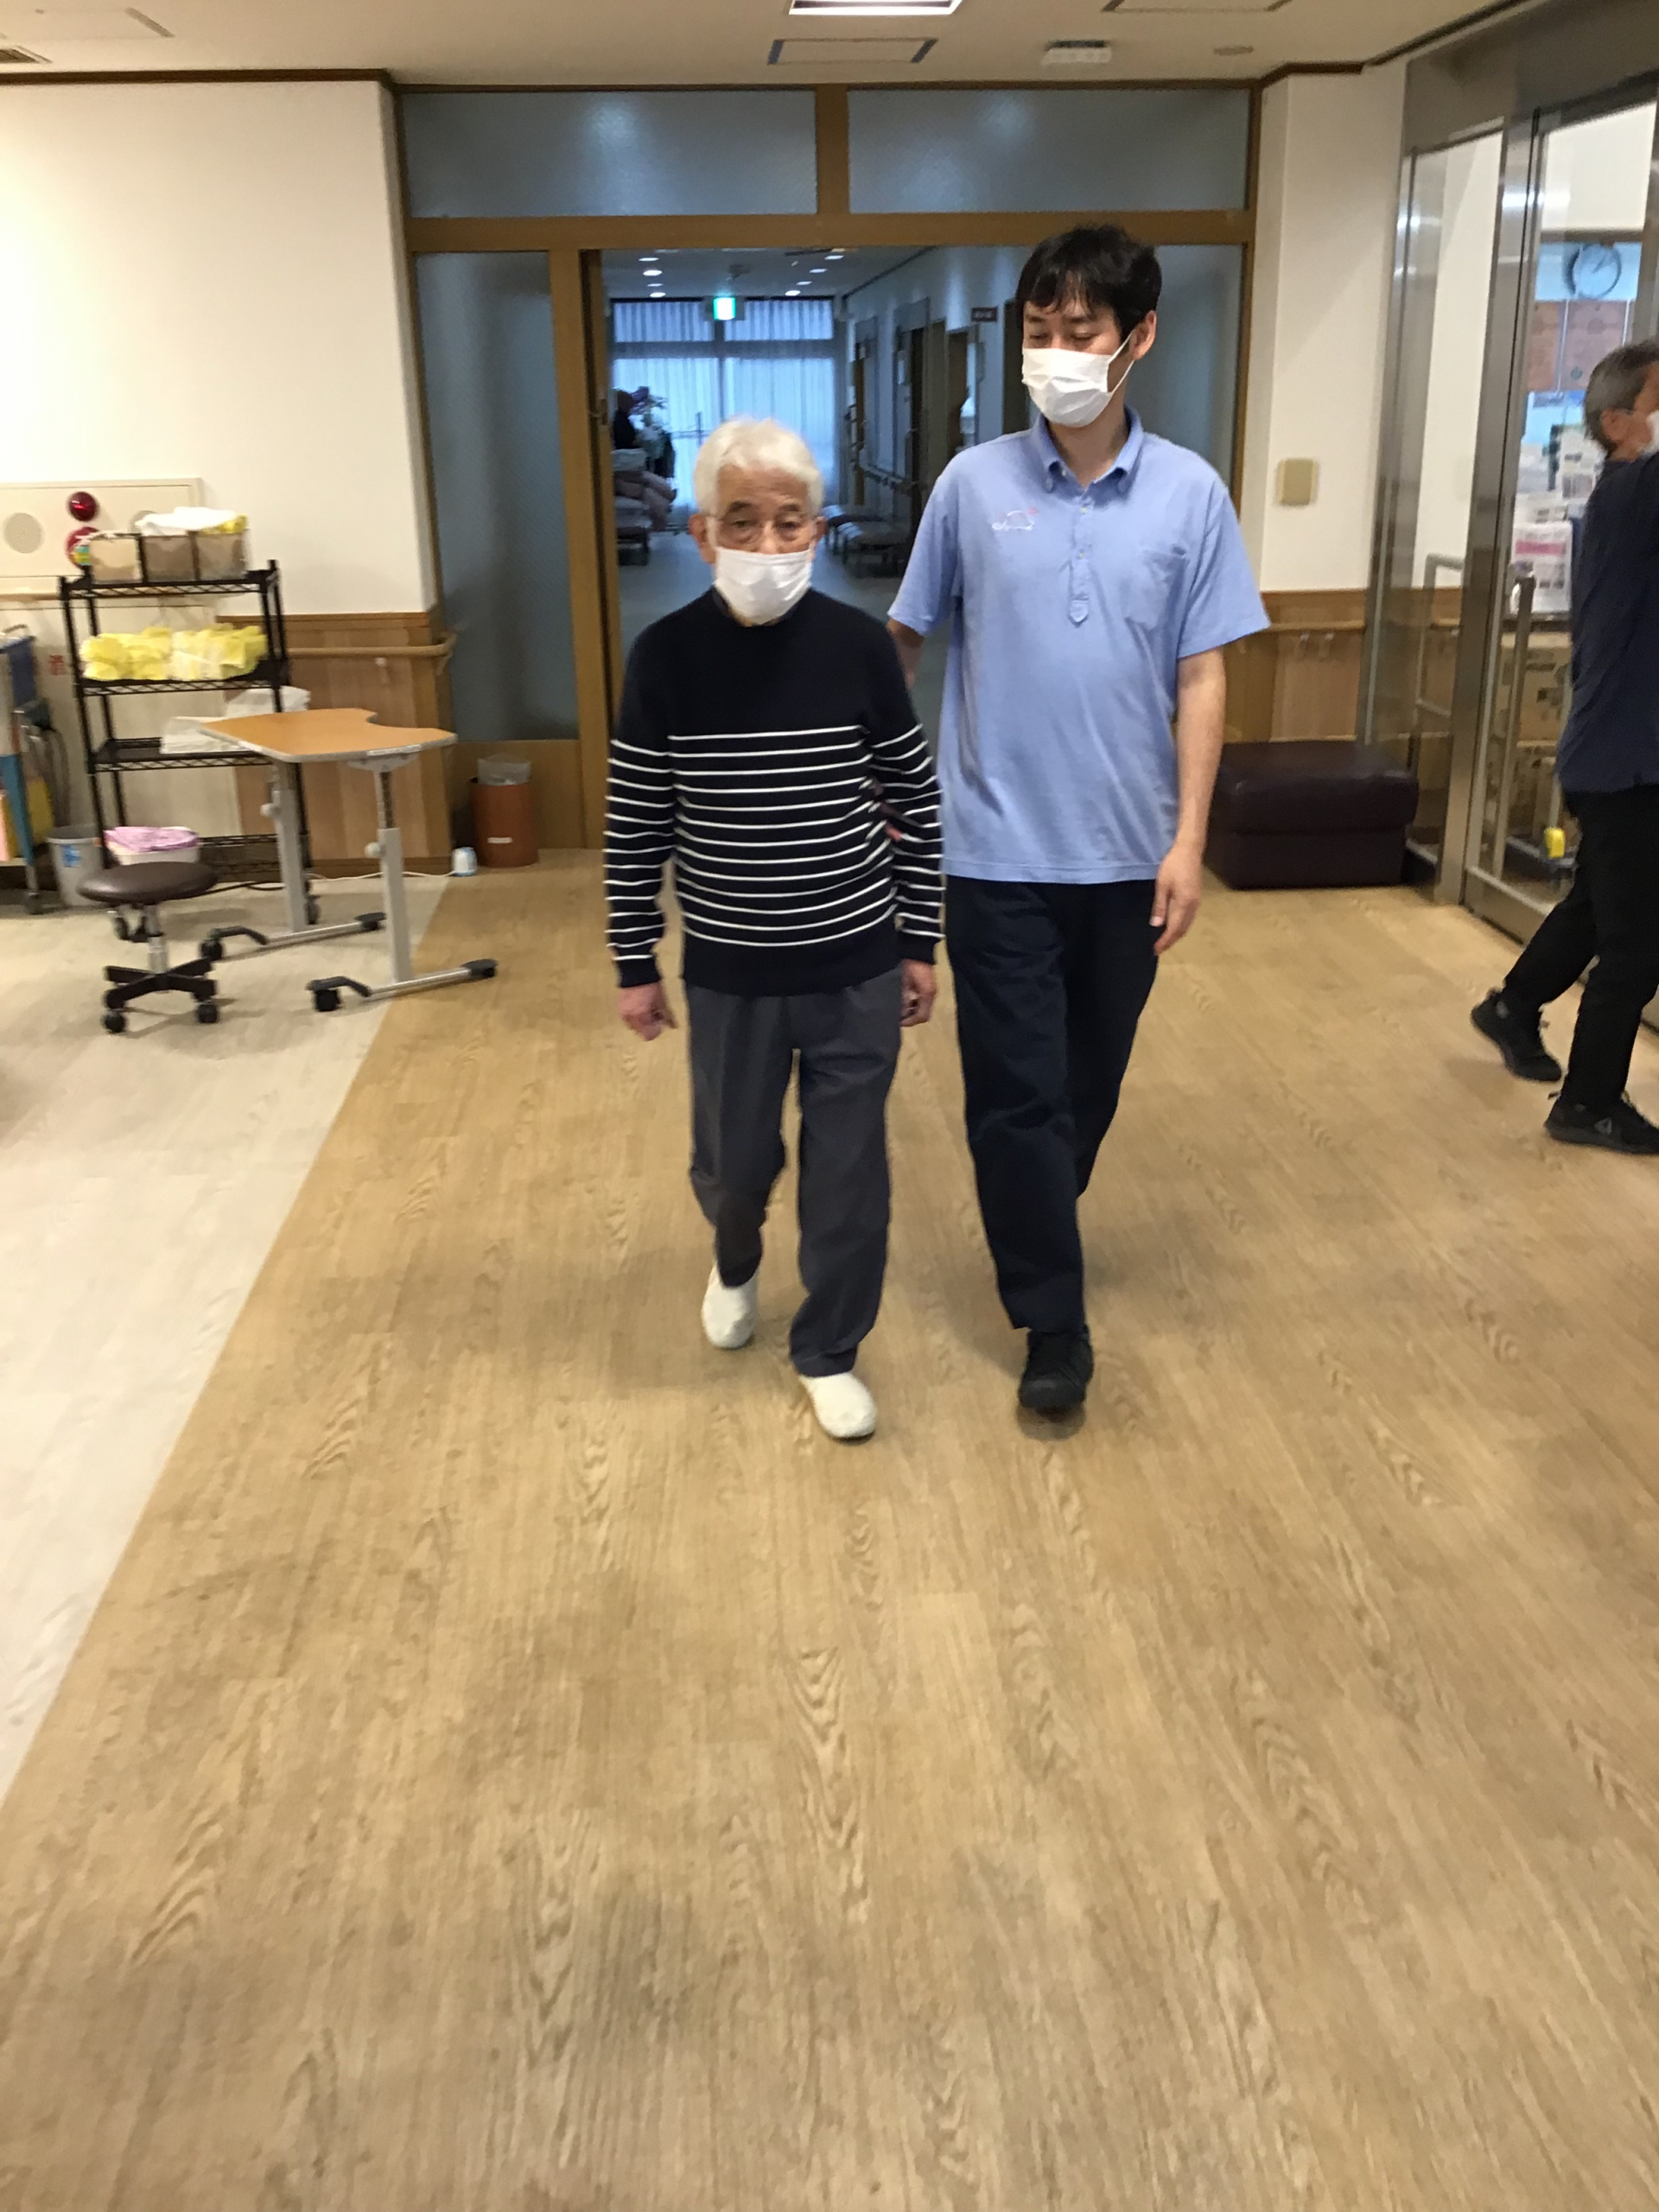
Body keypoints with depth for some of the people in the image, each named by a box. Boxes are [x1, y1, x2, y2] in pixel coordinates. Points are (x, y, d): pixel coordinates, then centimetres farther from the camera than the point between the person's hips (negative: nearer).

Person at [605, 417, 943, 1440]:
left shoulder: (859, 644, -9)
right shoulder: (667, 654, -9)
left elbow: (915, 802, 0)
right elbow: (634, 826, -2)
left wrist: (919, 943, 2)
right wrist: (636, 965, 1)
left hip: (856, 967, 0)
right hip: (730, 973, 0)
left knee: (849, 1169, 8)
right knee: (733, 1158, 16)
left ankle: (829, 1350, 29)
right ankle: (736, 1263, 51)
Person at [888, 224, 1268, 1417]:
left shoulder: (1190, 492, -2)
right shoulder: (974, 483, -3)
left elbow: (1201, 675, -1)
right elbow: (903, 643, 5)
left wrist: (1188, 841, -5)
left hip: (1126, 850, 2)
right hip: (998, 848, -1)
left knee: (1092, 1077, 16)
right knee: (1017, 1087, 1)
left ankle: (1041, 1225, 42)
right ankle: (1055, 1318, 15)